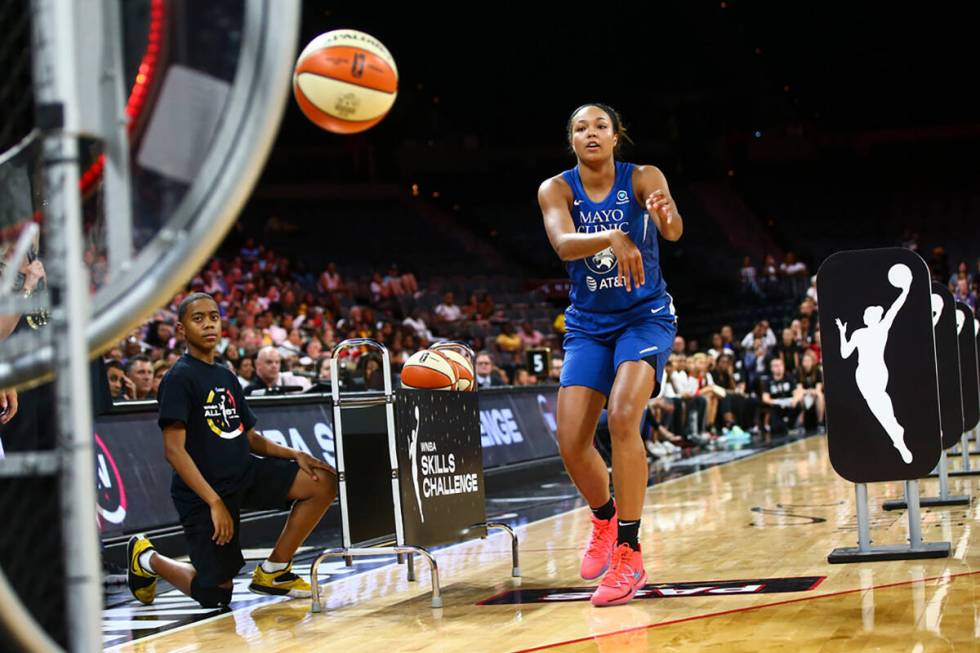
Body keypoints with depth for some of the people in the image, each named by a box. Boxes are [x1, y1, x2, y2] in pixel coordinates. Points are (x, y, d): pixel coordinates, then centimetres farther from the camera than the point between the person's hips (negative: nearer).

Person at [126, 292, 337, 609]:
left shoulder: (226, 376, 13)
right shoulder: (179, 378, -12)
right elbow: (174, 450, -19)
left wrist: (294, 454, 1)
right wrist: (214, 502, -25)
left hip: (244, 473, 7)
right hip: (202, 492, -7)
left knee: (322, 482, -9)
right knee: (216, 595, -5)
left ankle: (272, 571, 1)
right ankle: (146, 558, 22)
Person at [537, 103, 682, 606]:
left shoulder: (642, 179, -12)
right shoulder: (556, 189, -9)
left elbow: (673, 230, -32)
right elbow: (563, 244, -29)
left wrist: (666, 216, -56)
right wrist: (612, 238, -49)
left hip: (645, 317, -3)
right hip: (588, 324, 3)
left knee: (623, 417, -26)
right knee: (571, 441, -5)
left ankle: (629, 554, -18)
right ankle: (605, 518, 28)